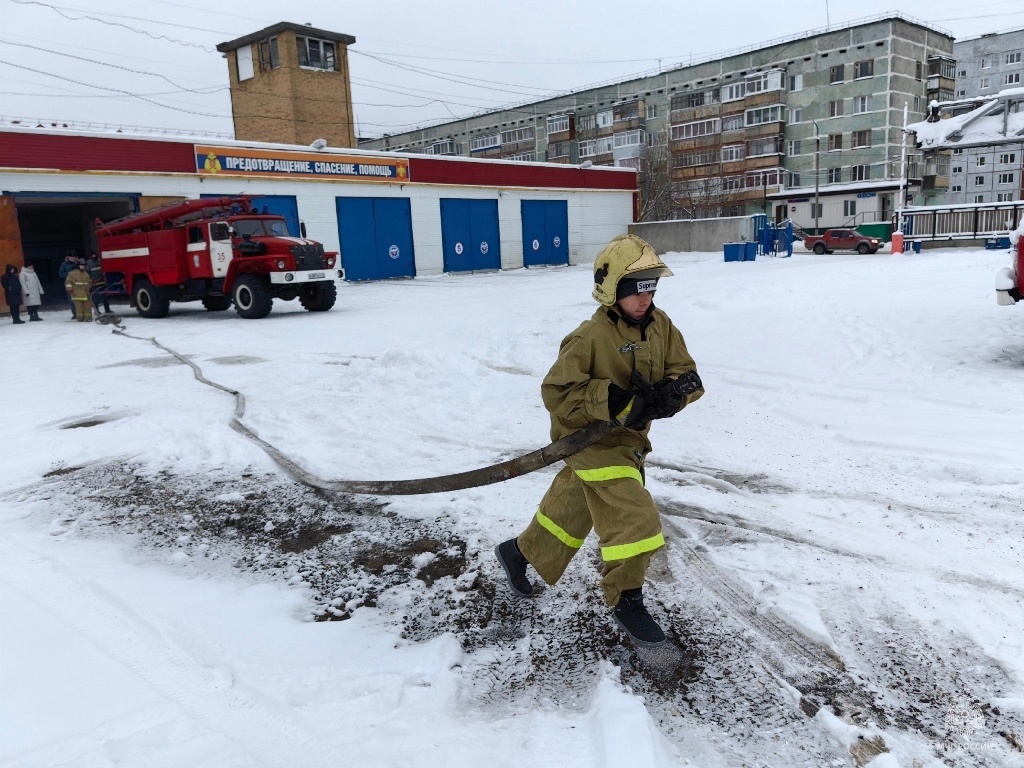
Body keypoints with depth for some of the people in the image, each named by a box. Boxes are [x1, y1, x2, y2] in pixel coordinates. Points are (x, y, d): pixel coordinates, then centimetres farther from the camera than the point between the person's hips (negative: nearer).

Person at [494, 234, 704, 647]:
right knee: (634, 519, -11)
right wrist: (613, 401, -31)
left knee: (572, 508, 21)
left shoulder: (661, 326, -1)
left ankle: (520, 551, 44)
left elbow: (689, 377, -1)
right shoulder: (590, 337, -22)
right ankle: (624, 599, 12)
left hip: (628, 439, 7)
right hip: (593, 442, -7)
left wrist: (668, 393, -24)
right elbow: (556, 392, -23)